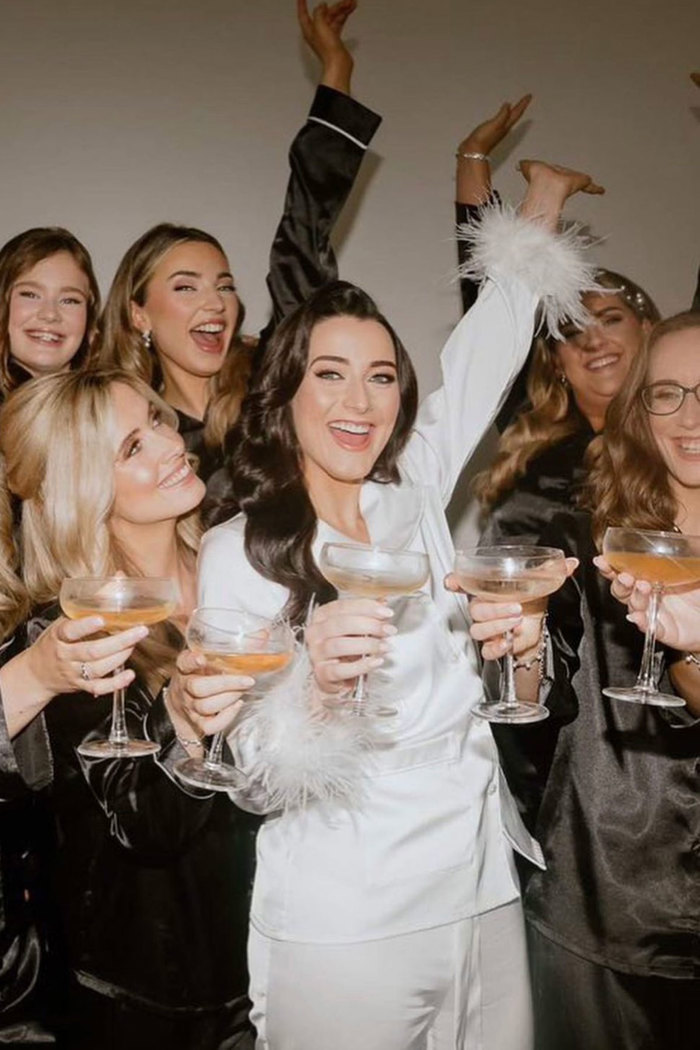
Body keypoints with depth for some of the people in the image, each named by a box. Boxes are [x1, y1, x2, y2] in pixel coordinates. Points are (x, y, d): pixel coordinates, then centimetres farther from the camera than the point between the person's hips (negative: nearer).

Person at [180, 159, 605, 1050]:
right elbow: (258, 783, -10)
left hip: (485, 902, 5)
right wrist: (313, 689, -31)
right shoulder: (235, 552, -10)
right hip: (337, 934, -4)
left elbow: (490, 345, 12)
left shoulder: (415, 498, 2)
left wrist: (545, 194, 20)